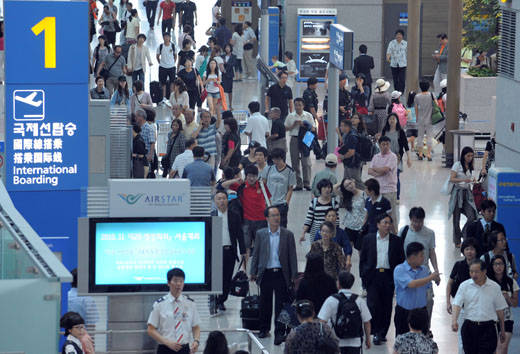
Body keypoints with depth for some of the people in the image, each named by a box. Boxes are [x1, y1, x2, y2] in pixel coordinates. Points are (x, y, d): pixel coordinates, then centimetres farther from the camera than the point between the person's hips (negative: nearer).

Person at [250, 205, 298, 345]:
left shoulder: (287, 235, 1)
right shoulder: (260, 234, 5)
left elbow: (292, 256, 2)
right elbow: (256, 254, 8)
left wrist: (294, 276, -1)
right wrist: (253, 273, 4)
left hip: (281, 274, -2)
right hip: (266, 273, 2)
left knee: (281, 305, -4)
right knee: (265, 303, 12)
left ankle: (279, 333, -3)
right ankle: (264, 329, 27)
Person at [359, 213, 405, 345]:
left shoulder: (396, 240, 6)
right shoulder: (368, 239, 5)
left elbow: (401, 260, 7)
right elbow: (362, 259, 8)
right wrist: (363, 275, -1)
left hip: (389, 276, 1)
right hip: (373, 276, -1)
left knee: (387, 307, 4)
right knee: (373, 305, -9)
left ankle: (382, 333, 15)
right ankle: (376, 333, 1)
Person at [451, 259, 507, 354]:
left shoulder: (495, 287, 2)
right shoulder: (464, 286, 2)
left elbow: (500, 310, 9)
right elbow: (457, 304, -6)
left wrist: (502, 330, 13)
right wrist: (454, 320, -24)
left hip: (487, 328, -2)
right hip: (469, 327, 2)